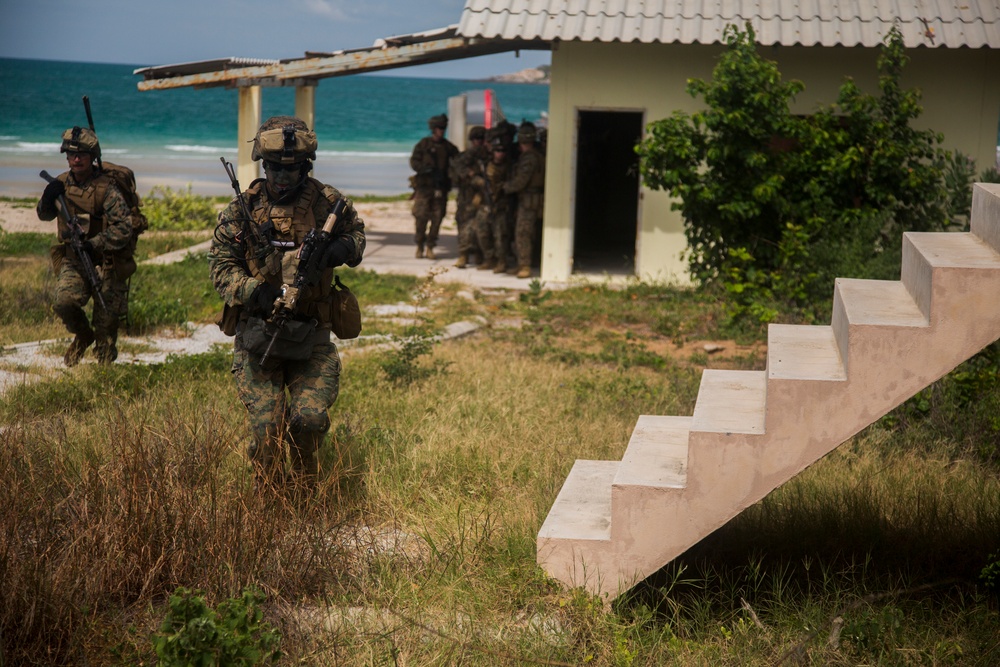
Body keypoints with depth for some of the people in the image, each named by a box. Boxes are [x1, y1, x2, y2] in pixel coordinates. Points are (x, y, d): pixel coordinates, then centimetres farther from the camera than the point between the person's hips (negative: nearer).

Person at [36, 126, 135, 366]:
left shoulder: (106, 188, -14)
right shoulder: (62, 183, 2)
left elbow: (123, 228, -20)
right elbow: (44, 215, 16)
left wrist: (95, 244, -30)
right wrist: (48, 198, -7)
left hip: (105, 262, -4)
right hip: (73, 259, 4)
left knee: (105, 323, 2)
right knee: (64, 302, -19)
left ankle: (104, 366, 25)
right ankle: (82, 336, 13)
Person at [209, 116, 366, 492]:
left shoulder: (328, 203, 0)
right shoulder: (243, 209, -1)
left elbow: (356, 231, 19)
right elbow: (221, 265, -1)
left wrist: (346, 248, -6)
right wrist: (255, 292, -20)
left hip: (311, 337, 0)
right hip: (257, 336, 0)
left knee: (310, 419, -11)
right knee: (266, 428, -6)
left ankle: (303, 491, 17)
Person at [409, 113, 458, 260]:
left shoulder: (448, 146, 11)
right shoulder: (423, 144, 3)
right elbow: (414, 162, -2)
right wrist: (429, 170, -16)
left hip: (441, 187, 3)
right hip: (424, 186, -3)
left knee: (437, 218, 0)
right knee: (421, 217, -4)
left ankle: (430, 247, 7)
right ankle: (420, 246, 10)